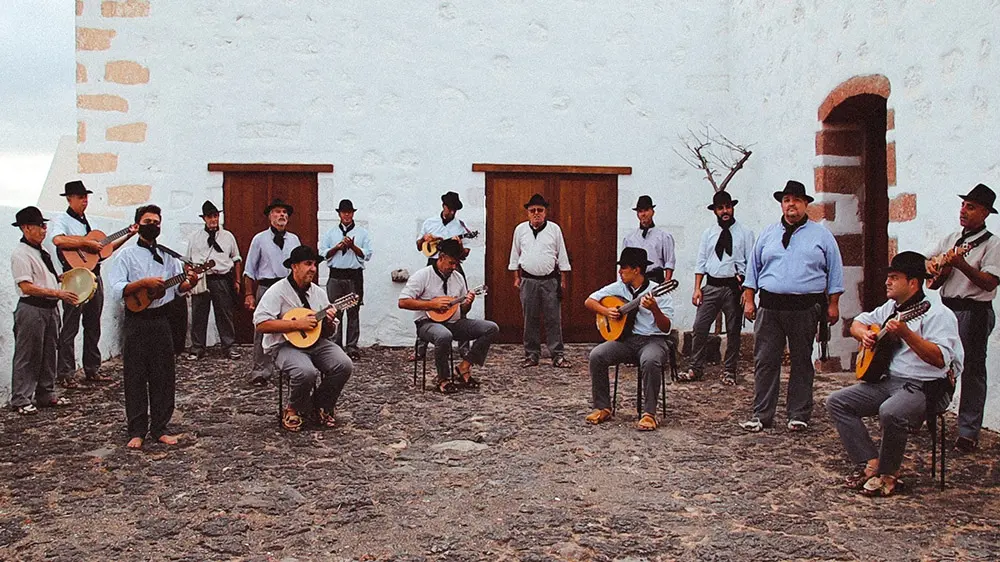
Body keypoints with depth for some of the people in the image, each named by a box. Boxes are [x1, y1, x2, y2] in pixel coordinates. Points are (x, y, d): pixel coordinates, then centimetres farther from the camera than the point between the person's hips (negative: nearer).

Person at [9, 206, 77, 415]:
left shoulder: (41, 252, 14)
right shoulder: (20, 254, -14)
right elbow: (27, 287, -20)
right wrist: (57, 293, -21)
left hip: (50, 308, 9)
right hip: (31, 309, -9)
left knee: (48, 354, 15)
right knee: (27, 356, -1)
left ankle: (47, 395, 26)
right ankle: (21, 400, 8)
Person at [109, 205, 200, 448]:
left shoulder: (168, 255, 13)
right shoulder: (126, 255, 1)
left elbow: (178, 287, 8)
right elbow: (116, 289, -10)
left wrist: (189, 283, -12)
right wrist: (144, 283, -22)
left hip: (161, 320, 3)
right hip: (136, 321, -3)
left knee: (164, 375, 5)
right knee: (136, 376, 1)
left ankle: (160, 428, 15)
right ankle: (137, 431, 8)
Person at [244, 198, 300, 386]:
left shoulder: (294, 239, 13)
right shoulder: (260, 239, 3)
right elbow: (250, 269, 3)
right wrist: (249, 294, -3)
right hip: (267, 287, -3)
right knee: (263, 330, -4)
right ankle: (261, 371, 3)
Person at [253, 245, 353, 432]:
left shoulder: (318, 292, 12)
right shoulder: (278, 291, -7)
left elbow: (327, 330, 18)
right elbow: (261, 324, -19)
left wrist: (329, 322, -8)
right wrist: (297, 324, -21)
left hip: (316, 342, 6)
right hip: (285, 345, -6)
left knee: (344, 365, -18)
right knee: (306, 372, -34)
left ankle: (322, 406, 6)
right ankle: (294, 410, -2)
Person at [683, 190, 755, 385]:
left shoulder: (745, 233, 3)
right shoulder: (708, 234, 10)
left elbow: (751, 263, 0)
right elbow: (701, 262, 8)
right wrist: (697, 288, -1)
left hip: (734, 286, -2)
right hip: (711, 286, 2)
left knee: (733, 331, 7)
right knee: (699, 328, -4)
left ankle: (730, 371, 19)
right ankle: (696, 369, 5)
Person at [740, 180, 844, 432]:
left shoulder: (821, 235, 7)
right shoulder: (767, 235, 13)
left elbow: (835, 271, 8)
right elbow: (753, 268, 15)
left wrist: (833, 304, 2)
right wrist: (749, 300, 8)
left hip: (805, 309, -1)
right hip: (770, 306, 2)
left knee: (802, 362, 6)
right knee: (765, 361, -1)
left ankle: (799, 415, 15)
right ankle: (761, 415, 6)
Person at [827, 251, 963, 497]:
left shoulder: (938, 314, -10)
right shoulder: (890, 308, 16)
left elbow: (940, 359, -23)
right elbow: (858, 322, 28)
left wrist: (906, 334, -32)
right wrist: (864, 333, 5)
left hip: (922, 387, -8)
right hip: (886, 381, 9)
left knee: (891, 412, -37)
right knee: (836, 402, -6)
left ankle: (887, 474, -12)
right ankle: (871, 463, -8)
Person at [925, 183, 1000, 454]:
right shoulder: (951, 239, 14)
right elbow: (928, 262, 24)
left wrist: (961, 264, -29)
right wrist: (933, 265, 1)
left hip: (974, 312, -6)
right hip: (946, 308, 6)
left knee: (972, 372, -1)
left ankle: (968, 433, 4)